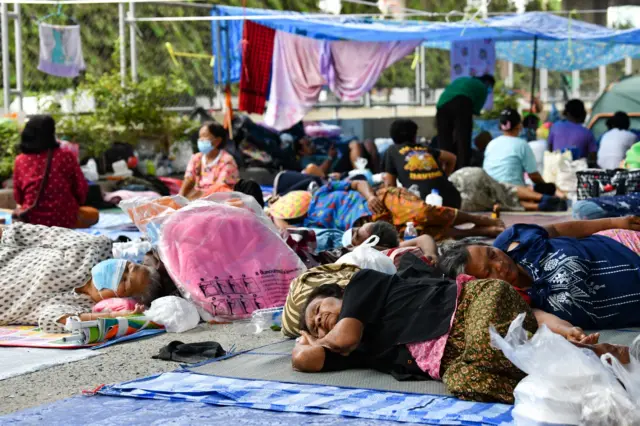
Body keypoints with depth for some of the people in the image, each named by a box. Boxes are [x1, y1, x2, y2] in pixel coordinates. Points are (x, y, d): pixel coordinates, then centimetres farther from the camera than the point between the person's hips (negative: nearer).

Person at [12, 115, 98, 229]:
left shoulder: (20, 160, -3)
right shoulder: (66, 156, -9)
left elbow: (18, 197, 5)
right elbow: (81, 189, -2)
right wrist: (74, 205, 20)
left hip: (31, 221, 2)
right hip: (64, 219, -2)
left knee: (16, 213, 38)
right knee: (93, 214, 30)